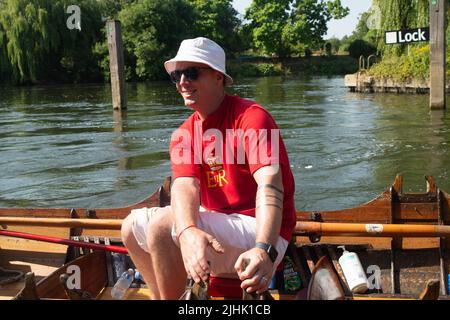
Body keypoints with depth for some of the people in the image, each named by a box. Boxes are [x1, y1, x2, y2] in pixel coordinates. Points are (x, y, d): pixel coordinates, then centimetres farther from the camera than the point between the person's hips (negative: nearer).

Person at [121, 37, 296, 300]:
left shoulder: (251, 117, -15)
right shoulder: (184, 135, 4)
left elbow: (270, 185, -29)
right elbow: (185, 185, -14)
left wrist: (265, 250, -45)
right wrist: (188, 232, -37)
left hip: (260, 232, -8)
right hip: (217, 224, 8)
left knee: (162, 223, -25)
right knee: (133, 226, 13)